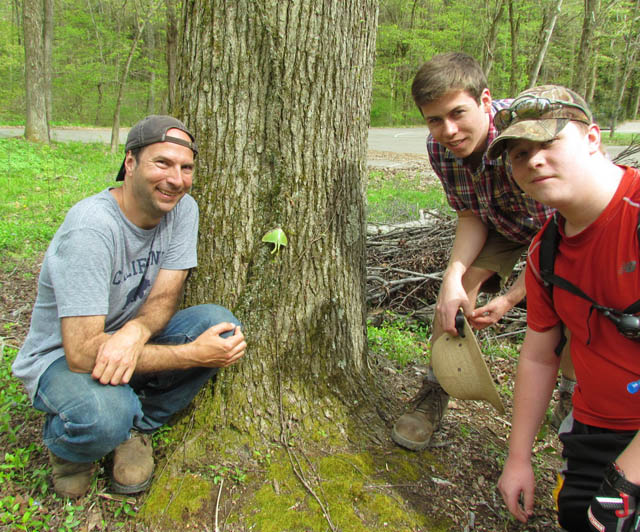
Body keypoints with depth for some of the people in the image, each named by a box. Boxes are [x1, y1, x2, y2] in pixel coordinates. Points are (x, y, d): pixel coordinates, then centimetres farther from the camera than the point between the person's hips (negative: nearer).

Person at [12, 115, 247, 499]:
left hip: (134, 341, 6)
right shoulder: (91, 227, -30)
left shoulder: (183, 209, -10)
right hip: (61, 357, -5)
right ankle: (66, 443, 3)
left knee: (220, 324, -20)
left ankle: (137, 427, 0)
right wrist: (193, 354, -33)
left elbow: (164, 297, -11)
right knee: (102, 415, -38)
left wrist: (135, 332, -36)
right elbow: (81, 354, -32)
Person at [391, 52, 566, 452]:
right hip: (502, 221, 4)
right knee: (461, 281, -13)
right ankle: (434, 396, 0)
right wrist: (452, 279, -28)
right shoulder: (440, 147, -22)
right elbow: (472, 217, -13)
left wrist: (510, 299, -32)